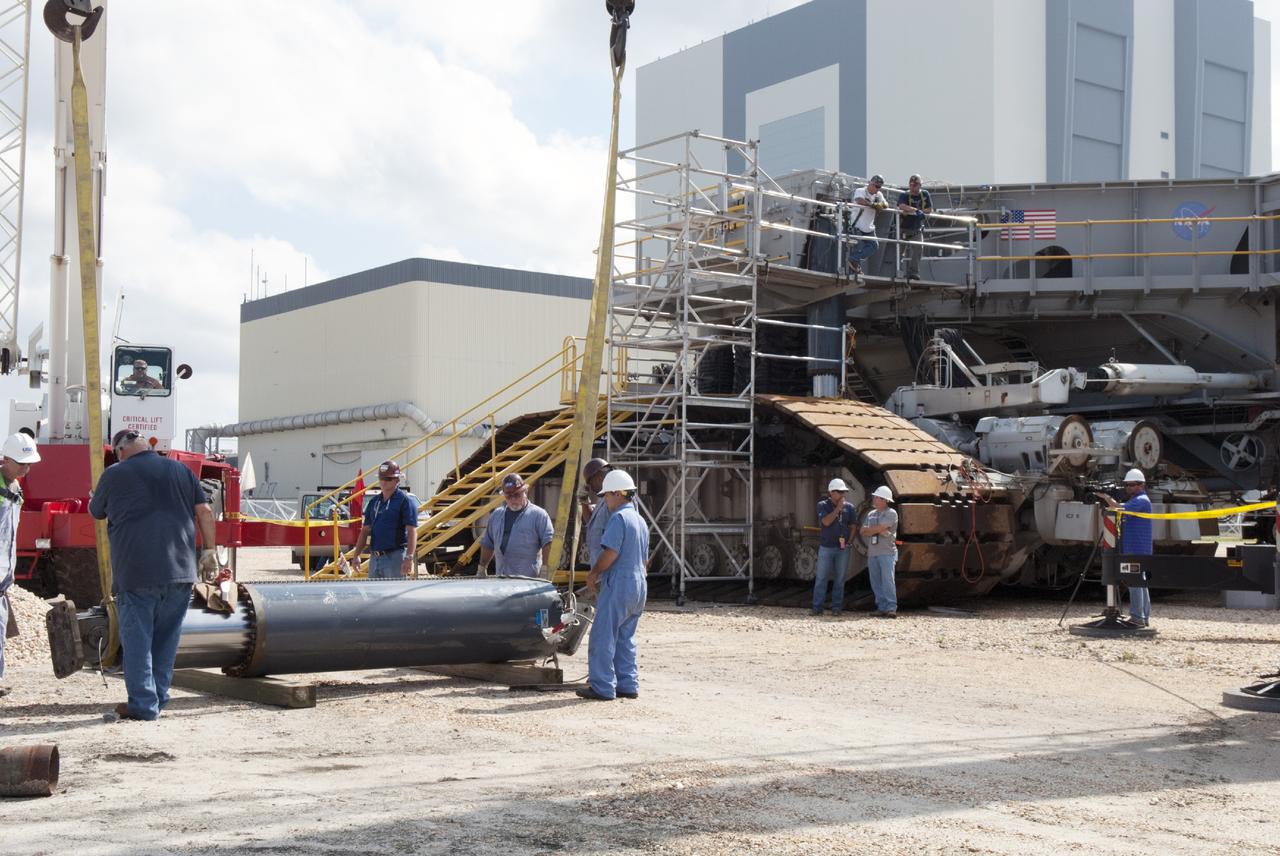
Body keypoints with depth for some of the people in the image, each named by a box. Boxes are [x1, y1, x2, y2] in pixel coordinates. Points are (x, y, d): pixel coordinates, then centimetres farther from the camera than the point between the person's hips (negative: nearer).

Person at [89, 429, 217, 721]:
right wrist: (209, 551, 10)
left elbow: (96, 512, 18)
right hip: (179, 571, 4)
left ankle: (143, 704, -1)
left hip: (136, 573, -4)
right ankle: (158, 700, 19)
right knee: (167, 639, 13)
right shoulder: (181, 471, 11)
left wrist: (93, 499, 40)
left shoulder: (115, 475, 2)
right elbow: (205, 511, 6)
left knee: (137, 639, 2)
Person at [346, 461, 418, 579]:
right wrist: (356, 555, 12)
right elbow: (365, 530, 19)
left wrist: (409, 558, -22)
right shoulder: (374, 502, 15)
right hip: (374, 557, 7)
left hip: (395, 557, -7)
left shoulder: (405, 501, -6)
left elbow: (412, 532, -13)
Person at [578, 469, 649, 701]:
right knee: (625, 638, 14)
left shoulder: (619, 517, -12)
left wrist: (593, 574, -6)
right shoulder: (640, 520, 18)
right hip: (638, 586, 9)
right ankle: (628, 685, 14)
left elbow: (610, 553, -19)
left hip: (618, 586, -9)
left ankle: (602, 687, -4)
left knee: (603, 638, -4)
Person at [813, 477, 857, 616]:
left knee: (840, 579, 4)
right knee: (821, 578, -1)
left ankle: (836, 607, 10)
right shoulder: (823, 505, -1)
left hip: (843, 549, 2)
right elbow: (826, 522, -16)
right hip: (826, 547, -2)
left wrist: (849, 542, -1)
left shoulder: (849, 507, 5)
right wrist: (838, 508, -16)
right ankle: (817, 607, 3)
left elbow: (852, 527, 11)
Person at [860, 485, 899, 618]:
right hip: (872, 553, 6)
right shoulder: (871, 514, 17)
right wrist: (878, 531, -7)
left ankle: (891, 608, -12)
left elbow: (880, 528, -15)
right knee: (875, 582, 5)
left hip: (886, 553, -6)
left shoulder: (891, 513, -3)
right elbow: (862, 532, 8)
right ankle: (881, 607, 10)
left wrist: (869, 530, 2)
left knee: (887, 580, -11)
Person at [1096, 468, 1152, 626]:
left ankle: (1137, 617, -9)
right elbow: (1121, 515, 18)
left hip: (1136, 550, -10)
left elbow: (1121, 509, -26)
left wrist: (1107, 497, -16)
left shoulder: (1141, 500, -12)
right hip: (1133, 549, 10)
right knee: (1140, 582, 11)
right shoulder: (1135, 500, 21)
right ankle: (1144, 617, 14)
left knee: (1135, 583, -10)